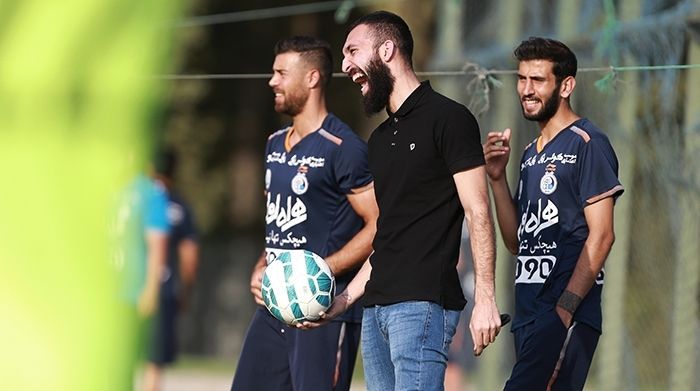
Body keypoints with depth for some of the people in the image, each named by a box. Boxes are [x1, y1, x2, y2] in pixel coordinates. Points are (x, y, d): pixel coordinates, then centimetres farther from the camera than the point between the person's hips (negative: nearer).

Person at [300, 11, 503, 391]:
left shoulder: (447, 118, -4)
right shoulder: (380, 139, 21)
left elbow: (478, 214, -9)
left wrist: (485, 299, -16)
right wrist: (344, 299, 17)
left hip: (422, 303, -8)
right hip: (377, 308, 8)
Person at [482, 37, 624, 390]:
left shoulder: (586, 144, -5)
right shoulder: (531, 153, 20)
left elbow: (601, 236, -11)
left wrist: (565, 309, -19)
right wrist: (497, 178, 6)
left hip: (565, 315, -8)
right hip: (529, 314, 8)